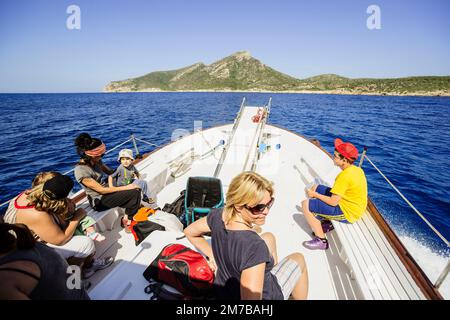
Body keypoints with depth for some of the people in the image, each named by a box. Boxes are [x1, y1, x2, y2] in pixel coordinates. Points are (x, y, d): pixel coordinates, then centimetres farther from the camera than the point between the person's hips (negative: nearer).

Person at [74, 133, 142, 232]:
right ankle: (127, 220, 5)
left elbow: (110, 172, 12)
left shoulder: (96, 161, -3)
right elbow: (102, 190, -22)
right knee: (134, 192, -17)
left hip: (106, 188, 8)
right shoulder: (81, 171, -26)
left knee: (136, 189, -8)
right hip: (99, 201, -8)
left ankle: (127, 218, 4)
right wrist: (126, 187, -19)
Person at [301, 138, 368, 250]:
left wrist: (315, 195, -10)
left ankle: (321, 241, -3)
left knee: (306, 204, -12)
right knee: (315, 187, 14)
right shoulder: (357, 169, 1)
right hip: (350, 203, 10)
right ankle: (326, 223, 18)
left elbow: (333, 202, -25)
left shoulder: (345, 176, -28)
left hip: (347, 213, -10)